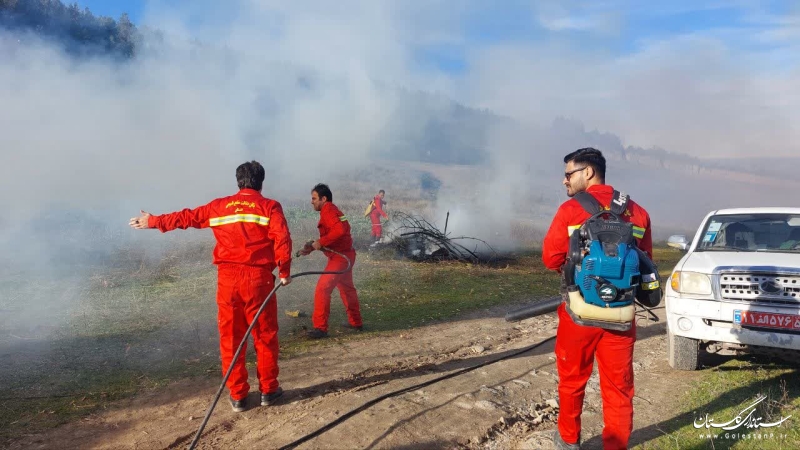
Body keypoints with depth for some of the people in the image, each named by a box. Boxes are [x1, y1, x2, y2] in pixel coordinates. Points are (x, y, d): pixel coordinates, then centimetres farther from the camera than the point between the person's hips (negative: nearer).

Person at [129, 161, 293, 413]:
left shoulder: (219, 206, 10)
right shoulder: (269, 206, 1)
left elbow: (186, 217, 19)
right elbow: (282, 240, -10)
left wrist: (153, 221, 31)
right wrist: (285, 271, -1)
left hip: (228, 278, 2)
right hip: (258, 278, -2)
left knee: (230, 338, 11)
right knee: (265, 336, 11)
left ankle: (237, 396, 17)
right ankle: (268, 390, 19)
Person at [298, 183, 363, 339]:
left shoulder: (328, 210, -15)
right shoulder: (331, 210, 16)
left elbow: (340, 230, -32)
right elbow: (328, 237, 19)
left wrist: (320, 242, -26)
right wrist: (311, 248, 9)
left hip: (340, 256, -11)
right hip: (345, 255, 11)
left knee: (322, 289, -11)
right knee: (346, 288, 23)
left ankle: (320, 327, -8)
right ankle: (355, 322, 35)